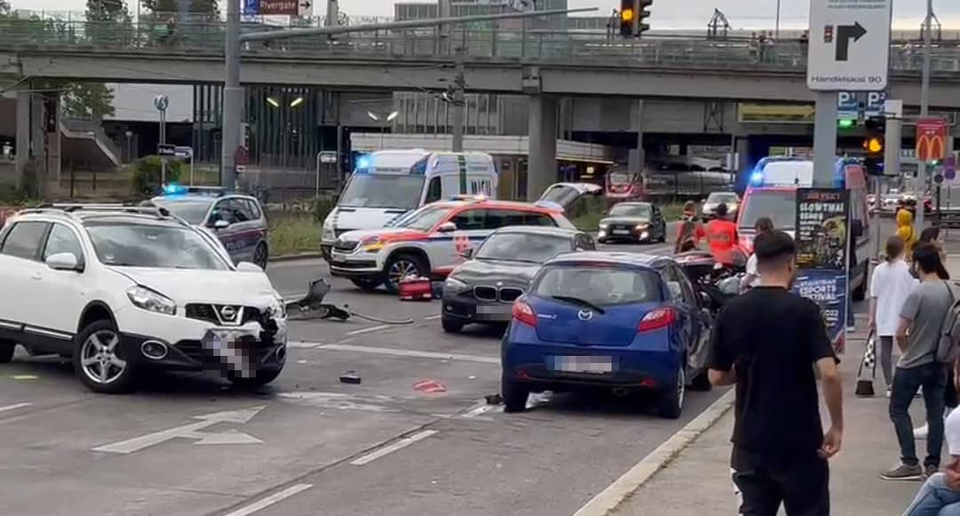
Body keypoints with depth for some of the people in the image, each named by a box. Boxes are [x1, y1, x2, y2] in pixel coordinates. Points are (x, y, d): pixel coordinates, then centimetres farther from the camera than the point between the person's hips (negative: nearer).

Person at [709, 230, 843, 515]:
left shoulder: (731, 312, 0)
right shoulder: (804, 310, -12)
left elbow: (716, 376, 4)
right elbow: (829, 373, -20)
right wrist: (837, 426, -9)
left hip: (750, 439, 3)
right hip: (800, 440, -3)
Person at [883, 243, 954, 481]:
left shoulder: (918, 293, -18)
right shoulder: (948, 291, 0)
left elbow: (900, 332, -19)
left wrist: (906, 351, 0)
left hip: (912, 363, -6)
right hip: (939, 362, 6)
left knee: (898, 409, 6)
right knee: (935, 413, 9)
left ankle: (910, 463, 1)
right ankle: (932, 464, 11)